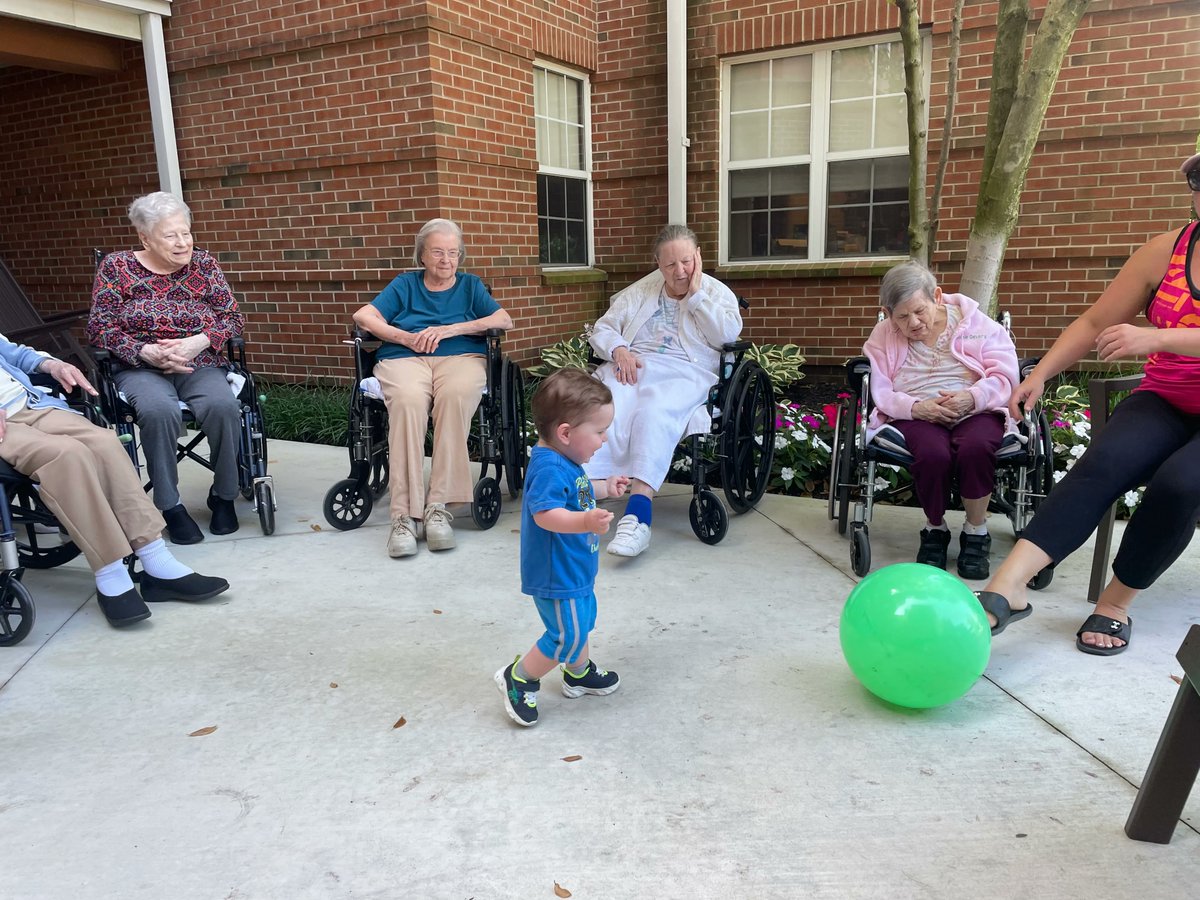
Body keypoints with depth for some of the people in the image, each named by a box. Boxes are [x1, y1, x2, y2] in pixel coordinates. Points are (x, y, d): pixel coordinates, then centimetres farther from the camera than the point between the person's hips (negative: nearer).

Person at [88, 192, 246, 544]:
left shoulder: (203, 263, 6)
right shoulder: (116, 266, 3)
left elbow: (233, 317, 3)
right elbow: (100, 327, -1)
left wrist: (198, 342, -15)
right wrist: (146, 352, -17)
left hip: (200, 366, 1)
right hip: (142, 368, -1)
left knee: (222, 405, -32)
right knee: (159, 411, -35)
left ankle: (224, 495, -10)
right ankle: (169, 504, -17)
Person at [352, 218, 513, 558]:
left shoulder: (470, 285, 24)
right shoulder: (405, 284, 24)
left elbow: (504, 320, 8)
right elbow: (363, 316, 12)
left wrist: (449, 329, -4)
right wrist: (407, 337, -5)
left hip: (460, 357, 0)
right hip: (404, 358, 0)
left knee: (456, 396, -39)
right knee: (408, 400, -38)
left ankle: (438, 506, -39)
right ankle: (405, 514, -42)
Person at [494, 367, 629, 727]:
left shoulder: (565, 460, 5)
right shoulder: (549, 468, -29)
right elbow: (546, 514, -41)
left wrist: (604, 487, 24)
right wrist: (586, 522, -54)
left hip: (575, 568, 11)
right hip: (557, 574, -11)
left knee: (582, 621, 26)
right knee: (567, 636, -2)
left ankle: (580, 674, 47)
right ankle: (518, 678, 16)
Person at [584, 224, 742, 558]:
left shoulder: (717, 292, 17)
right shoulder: (640, 291, 23)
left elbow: (728, 334, -2)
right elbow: (602, 329, 18)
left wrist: (696, 294, -1)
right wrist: (619, 350, -4)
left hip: (683, 372, -2)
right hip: (631, 366, 2)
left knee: (654, 415, -38)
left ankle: (638, 513, -48)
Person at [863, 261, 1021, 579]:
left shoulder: (973, 321, 4)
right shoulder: (883, 335, 6)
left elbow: (1005, 375, -1)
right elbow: (879, 391, -1)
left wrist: (972, 397, -21)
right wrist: (915, 407, -20)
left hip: (976, 410, 0)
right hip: (916, 416, 0)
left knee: (976, 446, -36)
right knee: (933, 452, -36)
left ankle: (976, 532, -11)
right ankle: (935, 529, -5)